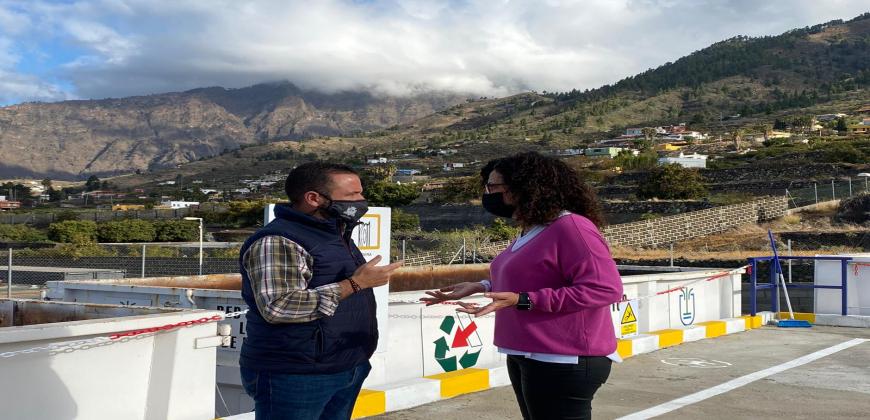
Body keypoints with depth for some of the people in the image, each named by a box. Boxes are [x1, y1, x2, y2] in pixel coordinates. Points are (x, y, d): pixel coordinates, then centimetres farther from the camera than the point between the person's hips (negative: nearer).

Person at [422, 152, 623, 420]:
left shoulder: (571, 227, -19)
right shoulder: (531, 231, 10)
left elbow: (605, 288, -27)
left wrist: (522, 301, -28)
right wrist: (480, 287, 10)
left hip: (563, 363, -10)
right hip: (527, 358, 10)